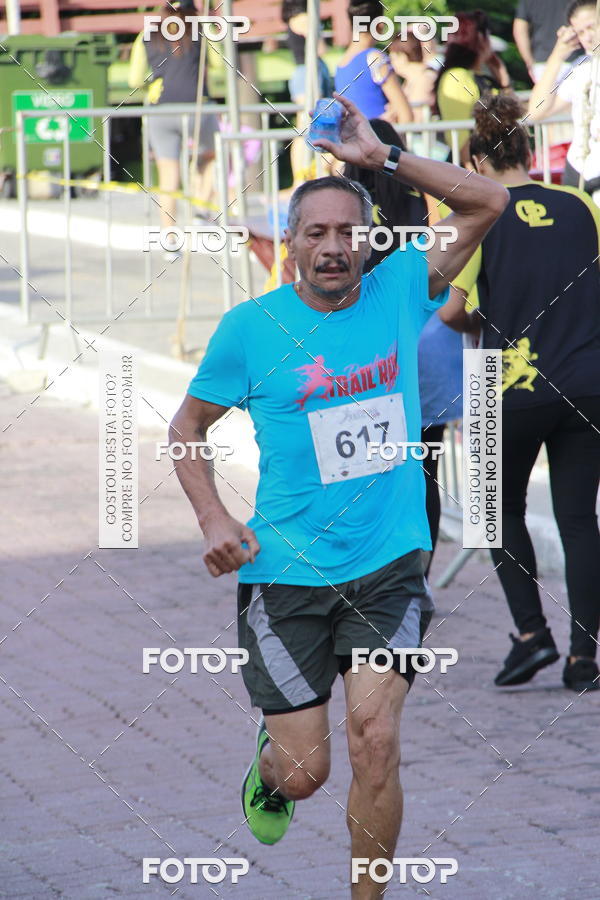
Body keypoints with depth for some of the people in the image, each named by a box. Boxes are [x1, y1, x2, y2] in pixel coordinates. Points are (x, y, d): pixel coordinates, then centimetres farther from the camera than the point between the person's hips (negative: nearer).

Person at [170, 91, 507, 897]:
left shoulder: (398, 292, 1)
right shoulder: (250, 328, -4)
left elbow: (488, 202, -1)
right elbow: (187, 428, 8)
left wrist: (381, 155, -9)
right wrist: (213, 520, -6)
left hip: (389, 567, 1)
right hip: (286, 575, -1)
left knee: (375, 741, -15)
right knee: (305, 771, 2)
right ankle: (267, 764, 40)